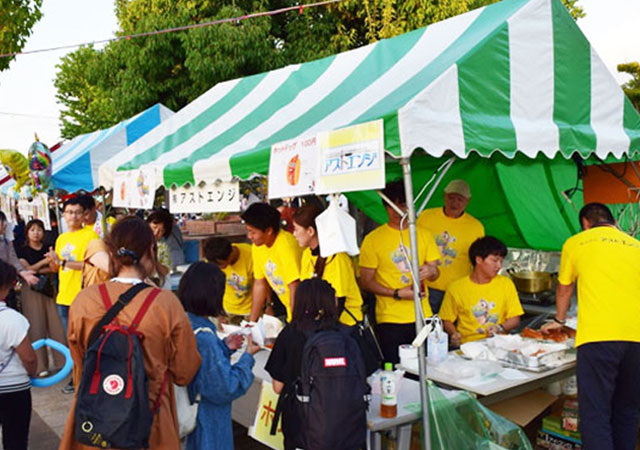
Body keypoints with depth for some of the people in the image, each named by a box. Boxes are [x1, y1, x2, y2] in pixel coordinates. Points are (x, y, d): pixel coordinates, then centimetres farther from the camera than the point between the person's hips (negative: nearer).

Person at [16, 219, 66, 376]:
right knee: (36, 326, -3)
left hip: (48, 288, 2)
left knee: (56, 324, -2)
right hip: (31, 289, -2)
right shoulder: (23, 250, 5)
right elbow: (26, 269, -7)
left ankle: (62, 361, 5)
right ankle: (41, 366, 2)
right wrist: (44, 262, -17)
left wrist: (37, 270, -11)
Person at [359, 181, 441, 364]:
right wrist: (397, 294, -14)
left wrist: (431, 271, -12)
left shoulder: (423, 235, 10)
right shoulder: (373, 239, -2)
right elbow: (366, 281, -3)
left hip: (422, 316, 3)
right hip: (390, 319, -3)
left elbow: (435, 272, 12)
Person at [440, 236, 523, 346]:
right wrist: (454, 334, -15)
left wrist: (500, 328, -12)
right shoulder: (455, 288, -2)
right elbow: (447, 321, 5)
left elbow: (515, 319, 7)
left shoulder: (506, 284, 6)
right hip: (468, 344, 0)